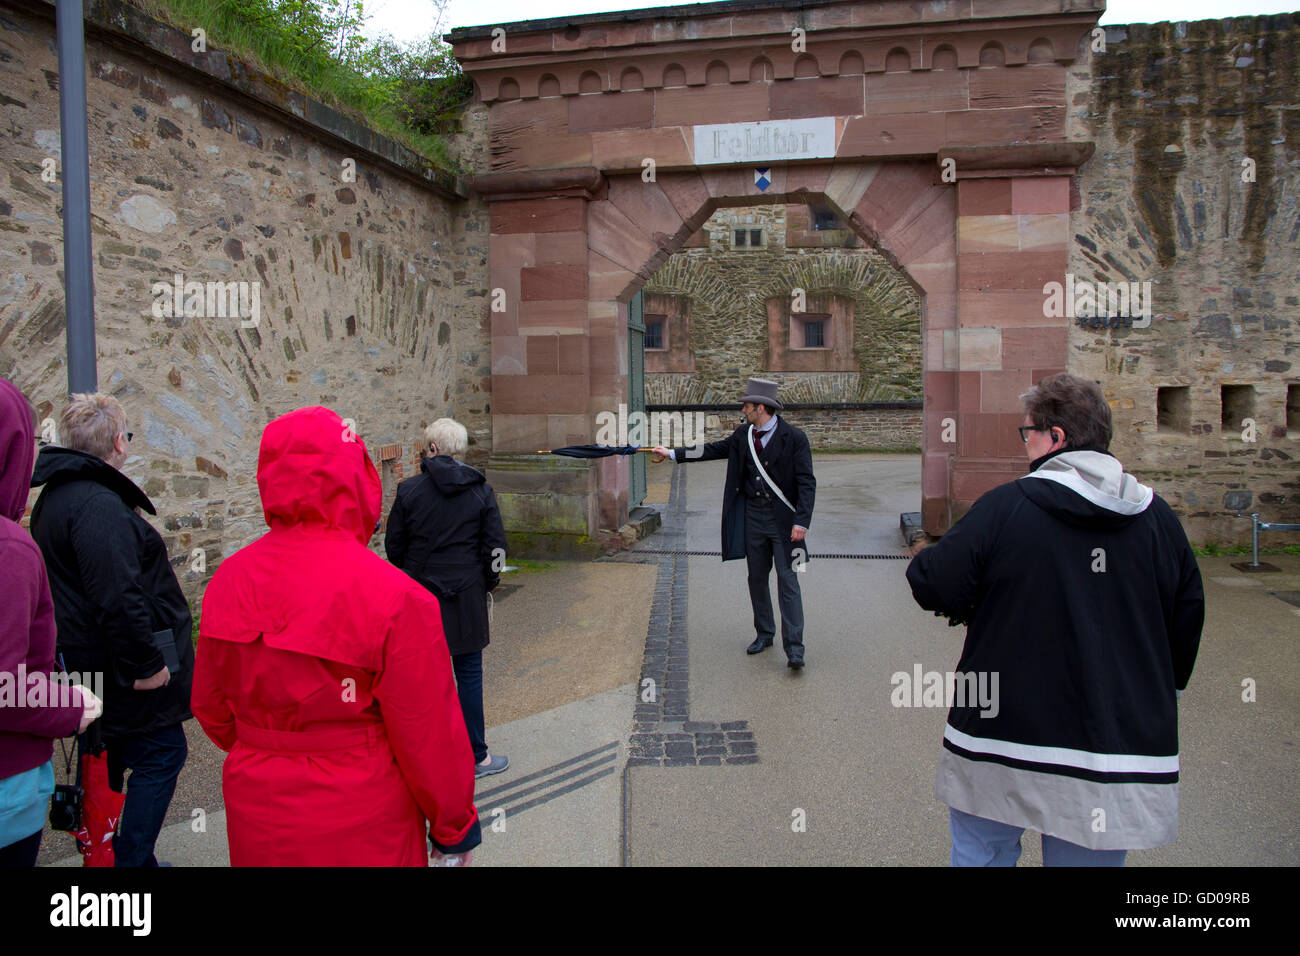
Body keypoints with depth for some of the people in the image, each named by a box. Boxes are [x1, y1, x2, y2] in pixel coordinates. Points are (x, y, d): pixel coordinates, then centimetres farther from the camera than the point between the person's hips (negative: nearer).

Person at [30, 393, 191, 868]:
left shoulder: (56, 497, 13)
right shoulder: (98, 504, -22)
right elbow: (118, 597, -29)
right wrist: (147, 664, -23)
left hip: (93, 664, 11)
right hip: (121, 667, -11)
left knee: (109, 759, 20)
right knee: (162, 753, -1)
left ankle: (105, 855, 33)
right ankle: (131, 860, 5)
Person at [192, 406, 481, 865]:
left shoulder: (227, 581, -5)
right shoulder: (394, 597, -23)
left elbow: (211, 709, 7)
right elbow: (429, 736, -17)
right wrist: (454, 826, -2)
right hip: (360, 832, -4)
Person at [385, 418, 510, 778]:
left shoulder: (409, 489, -6)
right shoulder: (480, 490, -4)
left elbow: (393, 545, 1)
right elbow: (495, 545, -3)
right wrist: (488, 581, 14)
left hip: (421, 594, 1)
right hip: (466, 595, 0)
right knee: (468, 674, 7)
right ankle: (475, 757, 17)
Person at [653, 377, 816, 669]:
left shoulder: (794, 438, -11)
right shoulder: (744, 435, 7)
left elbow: (806, 482, -12)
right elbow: (714, 450, 17)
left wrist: (801, 522, -20)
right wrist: (673, 454, 16)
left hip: (783, 519, -6)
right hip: (752, 516, 6)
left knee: (787, 581, -5)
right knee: (757, 578, 14)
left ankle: (794, 647, -1)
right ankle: (764, 634, 29)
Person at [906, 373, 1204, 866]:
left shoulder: (1004, 506, -13)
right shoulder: (1157, 518, 0)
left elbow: (933, 588, -12)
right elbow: (1187, 617, 8)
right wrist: (1159, 693, 23)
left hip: (1002, 738, -3)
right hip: (1121, 748, 3)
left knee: (980, 853, 18)